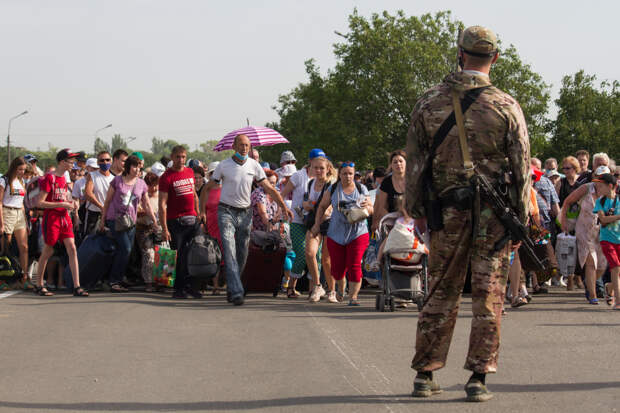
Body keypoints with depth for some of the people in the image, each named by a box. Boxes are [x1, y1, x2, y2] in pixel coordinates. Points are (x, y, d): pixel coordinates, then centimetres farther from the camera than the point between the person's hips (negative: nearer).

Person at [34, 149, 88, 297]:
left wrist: (70, 204, 6)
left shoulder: (64, 178, 12)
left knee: (72, 249, -5)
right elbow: (40, 203, -15)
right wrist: (61, 204, -18)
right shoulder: (49, 178, -12)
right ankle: (39, 285, 19)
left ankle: (77, 287, -8)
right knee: (48, 251, 3)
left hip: (64, 217, 7)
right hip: (51, 217, -7)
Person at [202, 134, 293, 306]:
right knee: (230, 252, -15)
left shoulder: (254, 166, 3)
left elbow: (269, 188, 7)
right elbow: (208, 187, 3)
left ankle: (232, 289, 24)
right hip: (226, 212, -4)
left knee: (242, 255, 7)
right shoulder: (223, 166, -5)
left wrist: (283, 206, -1)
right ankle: (236, 292, -23)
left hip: (245, 213, 4)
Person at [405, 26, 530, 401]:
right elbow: (522, 167, -2)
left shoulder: (429, 103, 1)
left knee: (442, 292, 10)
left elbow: (415, 161, 5)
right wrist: (521, 220, 5)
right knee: (489, 294, 3)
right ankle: (479, 377, 1)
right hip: (494, 214, -2)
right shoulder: (507, 107, -4)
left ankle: (425, 374, 11)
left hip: (447, 210, 2)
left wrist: (417, 210, 13)